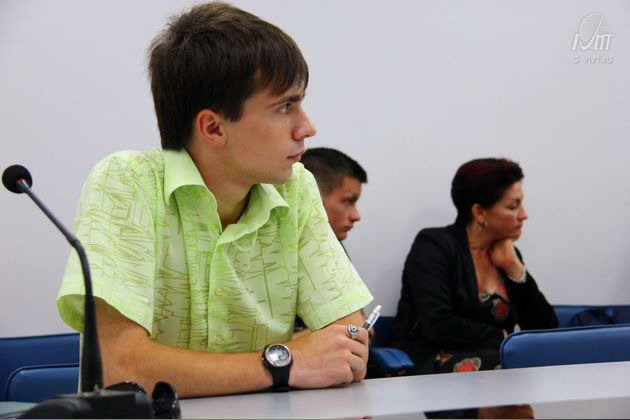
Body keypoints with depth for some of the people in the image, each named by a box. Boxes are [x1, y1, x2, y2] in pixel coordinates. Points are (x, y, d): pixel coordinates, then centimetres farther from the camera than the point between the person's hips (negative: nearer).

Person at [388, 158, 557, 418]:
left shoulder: (507, 254, 16)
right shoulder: (434, 246, -2)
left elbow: (547, 330, 9)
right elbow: (438, 326, -16)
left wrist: (514, 269, 2)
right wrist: (502, 337, -8)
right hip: (428, 365, -6)